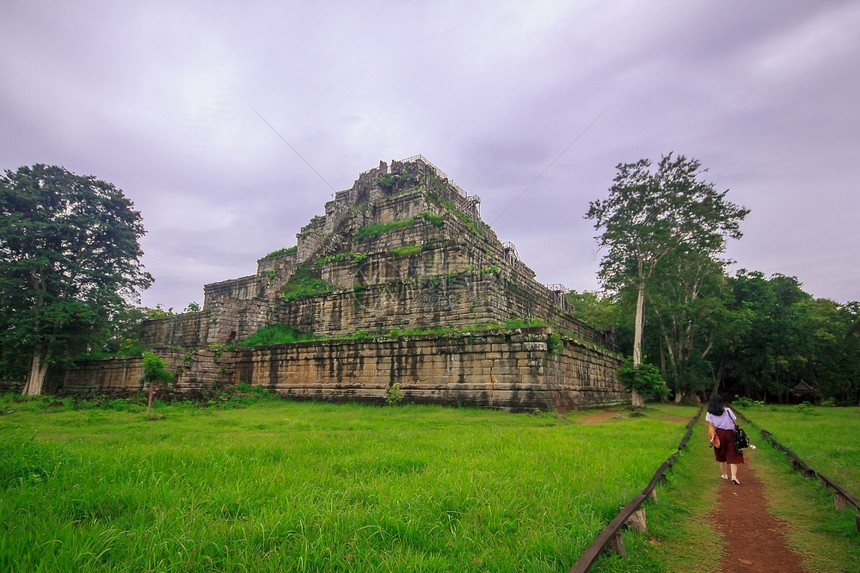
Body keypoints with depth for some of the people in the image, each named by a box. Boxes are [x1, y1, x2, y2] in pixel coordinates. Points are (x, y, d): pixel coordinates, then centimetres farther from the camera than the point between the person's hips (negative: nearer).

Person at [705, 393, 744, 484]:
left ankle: (725, 474, 29)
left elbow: (711, 426, -8)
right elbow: (735, 423, 2)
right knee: (732, 456, 1)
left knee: (721, 456, 17)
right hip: (730, 433, 0)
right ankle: (734, 476, -14)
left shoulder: (710, 414, 0)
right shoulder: (728, 410, 4)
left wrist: (713, 437, -11)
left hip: (719, 435, 0)